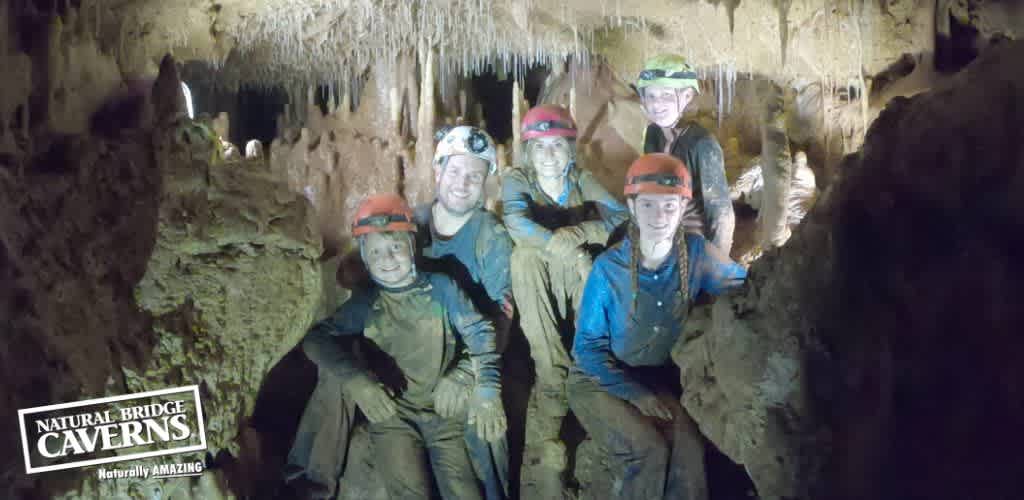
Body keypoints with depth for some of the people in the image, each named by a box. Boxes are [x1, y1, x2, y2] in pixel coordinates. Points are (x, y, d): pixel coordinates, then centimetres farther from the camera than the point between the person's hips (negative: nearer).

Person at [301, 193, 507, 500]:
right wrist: (354, 378, -27)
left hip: (446, 411, 0)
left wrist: (486, 390, -21)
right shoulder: (364, 303, 2)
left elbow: (479, 332, -5)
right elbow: (316, 339, -8)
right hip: (392, 416, 0)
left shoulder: (440, 287, 1)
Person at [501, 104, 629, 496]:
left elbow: (624, 218, -10)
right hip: (536, 303, -1)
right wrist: (571, 253, -36)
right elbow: (515, 221, -25)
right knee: (525, 254, -30)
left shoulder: (582, 181, 5)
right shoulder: (517, 180, -2)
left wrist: (577, 234, -24)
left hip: (578, 294, 2)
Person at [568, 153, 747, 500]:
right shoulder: (608, 268, -14)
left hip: (662, 379, 3)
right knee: (647, 451, -28)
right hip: (602, 378, -2)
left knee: (690, 448, -26)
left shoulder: (696, 253, -8)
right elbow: (588, 345, -8)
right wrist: (635, 393, -17)